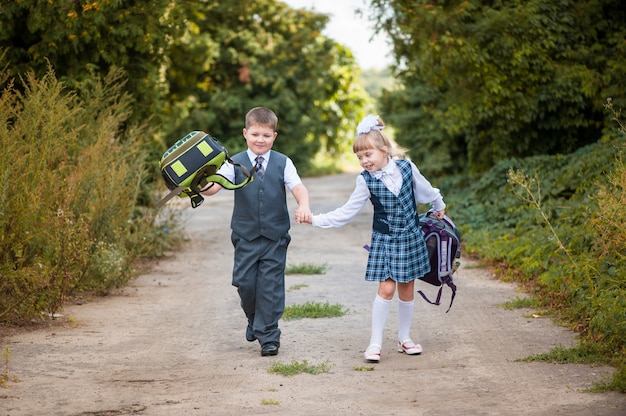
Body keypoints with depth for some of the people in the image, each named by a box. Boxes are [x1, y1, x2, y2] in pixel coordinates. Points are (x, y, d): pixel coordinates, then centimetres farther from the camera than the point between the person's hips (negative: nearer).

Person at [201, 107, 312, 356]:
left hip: (275, 236, -1)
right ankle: (254, 319, 32)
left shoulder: (283, 163, 2)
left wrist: (303, 205, -31)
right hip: (245, 236, 1)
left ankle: (268, 336, 9)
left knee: (270, 285, -1)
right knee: (244, 282, 2)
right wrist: (200, 187, -35)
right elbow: (215, 185, -11)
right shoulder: (235, 164, 2)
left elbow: (298, 188, -9)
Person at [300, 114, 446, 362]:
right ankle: (375, 342, -1)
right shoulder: (366, 180, -10)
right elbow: (347, 212, -6)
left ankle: (404, 338, 23)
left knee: (406, 289, 8)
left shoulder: (407, 167, -7)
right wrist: (316, 220, -13)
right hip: (384, 240, -2)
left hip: (410, 238, 2)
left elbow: (425, 190, 12)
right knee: (386, 289, -9)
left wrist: (439, 207, 28)